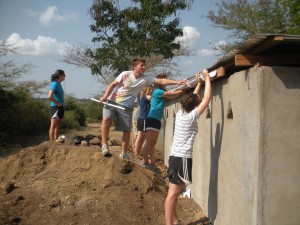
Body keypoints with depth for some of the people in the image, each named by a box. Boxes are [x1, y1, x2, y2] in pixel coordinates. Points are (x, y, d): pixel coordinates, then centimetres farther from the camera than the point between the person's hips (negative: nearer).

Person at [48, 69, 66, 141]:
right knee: (53, 125, -6)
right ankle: (51, 141, -4)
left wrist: (61, 104, 12)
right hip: (55, 107, -9)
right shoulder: (54, 84, -12)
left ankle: (56, 140, 20)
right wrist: (57, 103, -16)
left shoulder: (59, 84, 15)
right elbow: (50, 96, -24)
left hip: (60, 107, 9)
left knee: (58, 125, 13)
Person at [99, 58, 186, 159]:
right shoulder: (125, 74, -9)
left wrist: (177, 82, -18)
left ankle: (124, 153, 14)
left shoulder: (146, 79, -3)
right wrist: (105, 97, -13)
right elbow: (113, 85, -4)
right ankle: (104, 145, -16)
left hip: (126, 106, 2)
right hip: (112, 101, -2)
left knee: (127, 130, 0)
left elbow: (162, 81, -9)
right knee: (106, 119, -26)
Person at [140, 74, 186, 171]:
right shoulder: (157, 91, -8)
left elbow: (172, 96, 9)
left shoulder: (163, 93, 20)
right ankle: (144, 161, -11)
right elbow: (172, 94, -8)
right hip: (152, 119, -10)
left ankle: (151, 161, 13)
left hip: (157, 120, 10)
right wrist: (183, 90, -1)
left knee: (153, 143, 10)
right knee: (149, 142, -11)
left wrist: (181, 90, 3)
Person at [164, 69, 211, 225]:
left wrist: (199, 83, 30)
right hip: (182, 158, -9)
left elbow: (193, 99, 26)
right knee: (173, 194, -6)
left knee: (175, 192, 13)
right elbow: (207, 98, -12)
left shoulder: (180, 113, 9)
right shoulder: (191, 117, -12)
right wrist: (207, 77, -3)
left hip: (176, 156, 9)